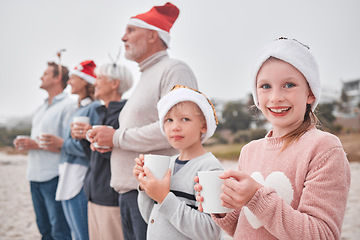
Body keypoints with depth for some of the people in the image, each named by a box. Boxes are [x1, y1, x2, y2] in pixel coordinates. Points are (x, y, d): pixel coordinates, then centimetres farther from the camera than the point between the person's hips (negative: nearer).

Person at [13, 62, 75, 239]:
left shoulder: (69, 105, -11)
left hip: (54, 177, -9)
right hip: (35, 176, 9)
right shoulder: (42, 108, 18)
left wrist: (37, 145, -19)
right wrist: (24, 143, 5)